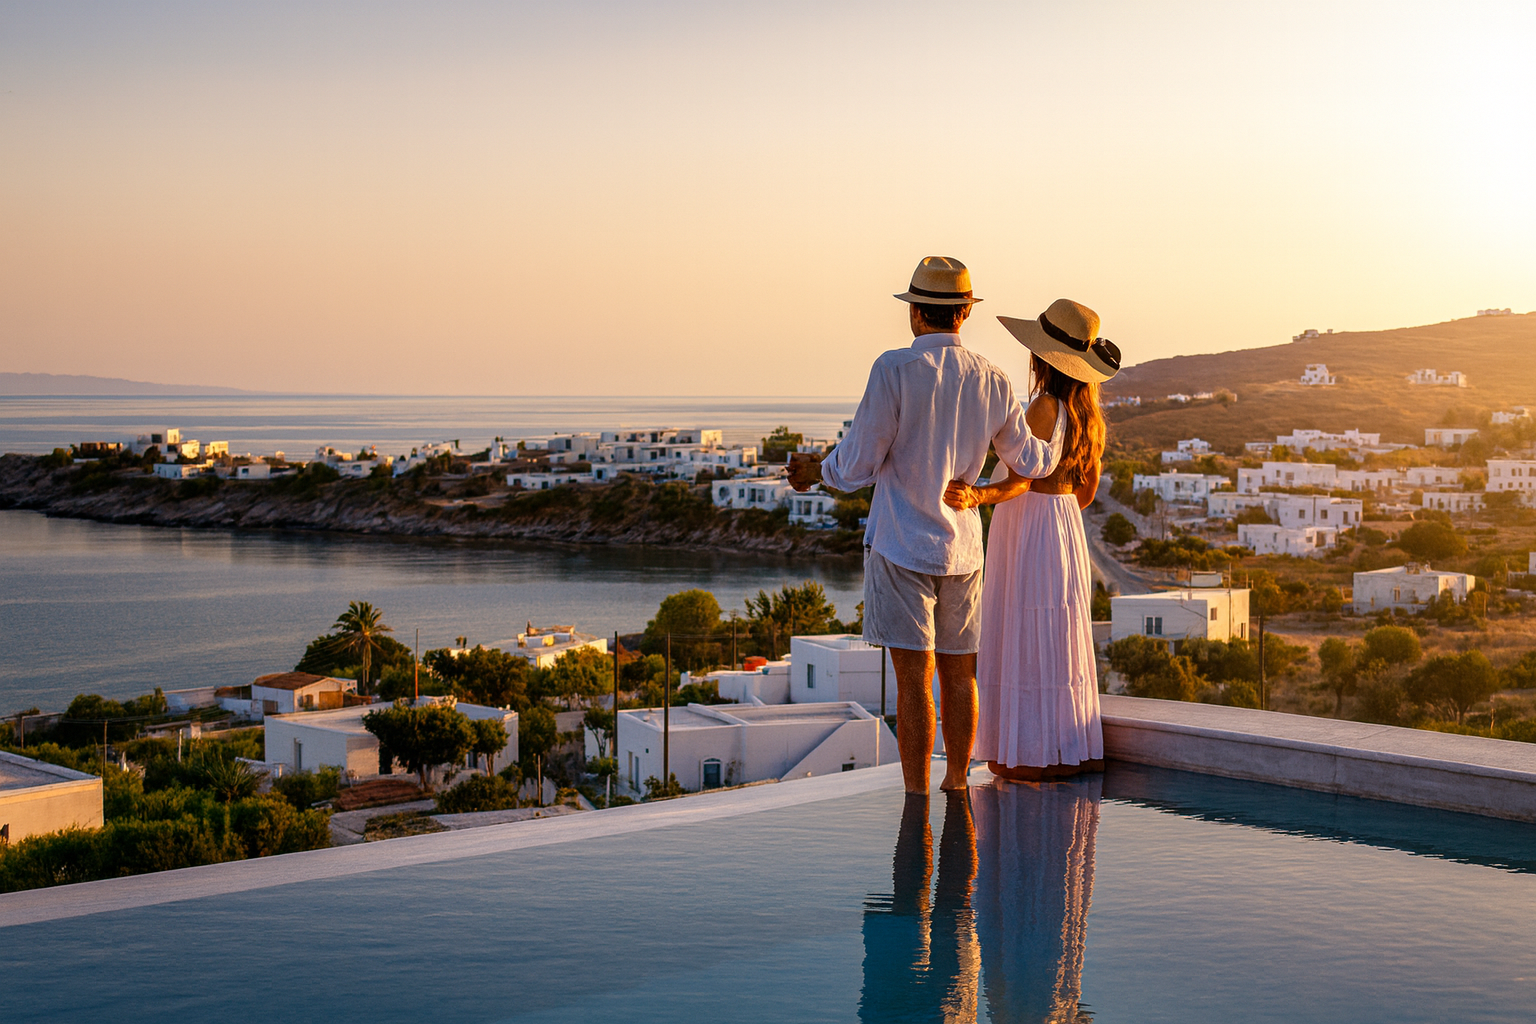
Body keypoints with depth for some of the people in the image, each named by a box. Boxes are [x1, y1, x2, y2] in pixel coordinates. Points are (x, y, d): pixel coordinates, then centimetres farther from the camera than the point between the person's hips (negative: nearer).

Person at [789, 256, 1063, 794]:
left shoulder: (895, 370, -13)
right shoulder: (992, 381, 2)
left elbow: (858, 464, -11)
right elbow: (1028, 460, 14)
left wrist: (818, 470, 10)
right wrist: (1062, 444, 35)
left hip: (901, 544, -5)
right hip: (963, 546, 5)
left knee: (914, 678, -4)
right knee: (958, 673, 15)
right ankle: (956, 789, 26)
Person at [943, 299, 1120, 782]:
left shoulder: (1046, 407, -17)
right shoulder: (1088, 413, 7)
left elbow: (1020, 480, -25)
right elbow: (1087, 491, 13)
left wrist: (976, 496, -40)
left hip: (1030, 526, -8)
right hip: (1066, 524, 8)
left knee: (1030, 638, -2)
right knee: (1060, 640, 14)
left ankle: (1037, 754, 2)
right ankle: (1076, 750, 19)